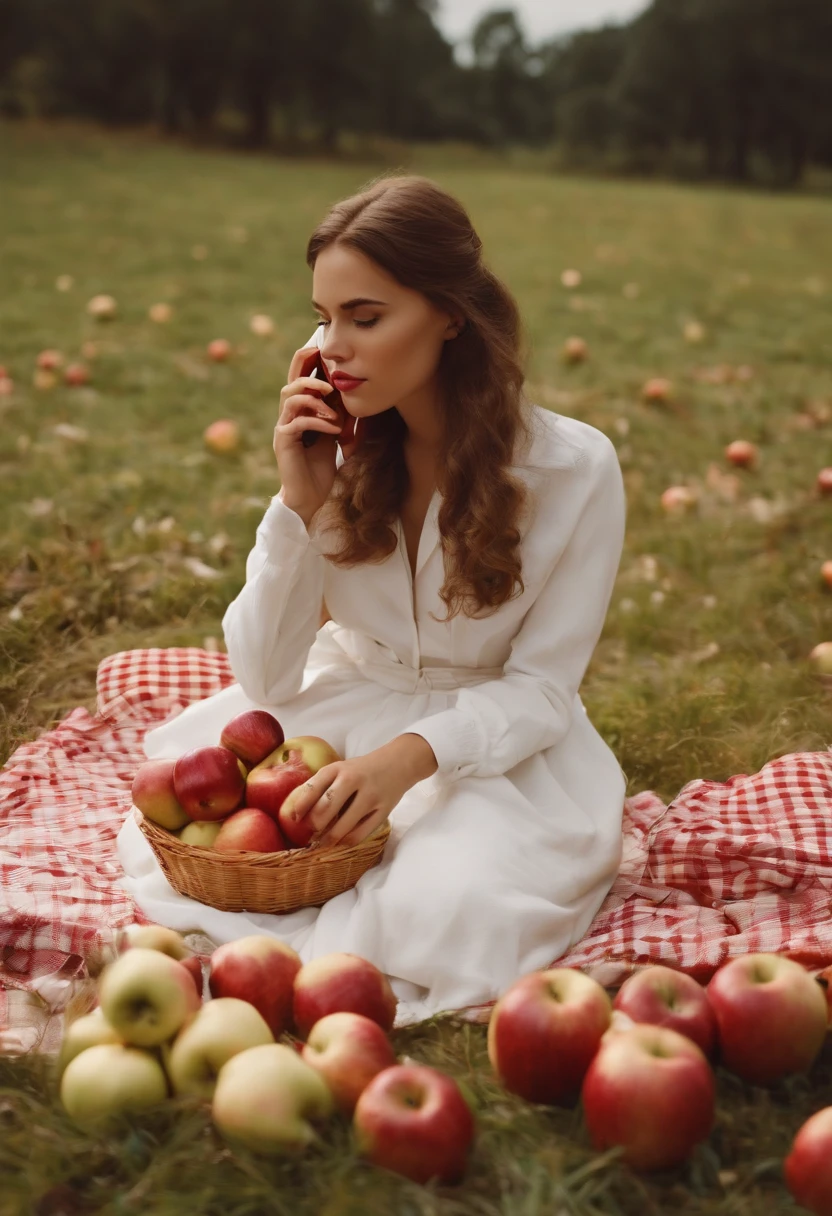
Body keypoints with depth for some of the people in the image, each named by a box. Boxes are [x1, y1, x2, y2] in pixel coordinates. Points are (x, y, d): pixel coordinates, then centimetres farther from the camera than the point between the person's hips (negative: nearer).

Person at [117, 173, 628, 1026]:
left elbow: (539, 688, -11)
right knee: (172, 841, -21)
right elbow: (265, 679, -9)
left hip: (495, 742, -2)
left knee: (444, 909, -31)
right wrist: (301, 504, -22)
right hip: (342, 711, 3)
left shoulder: (574, 468, -17)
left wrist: (414, 755, -31)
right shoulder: (339, 449, -9)